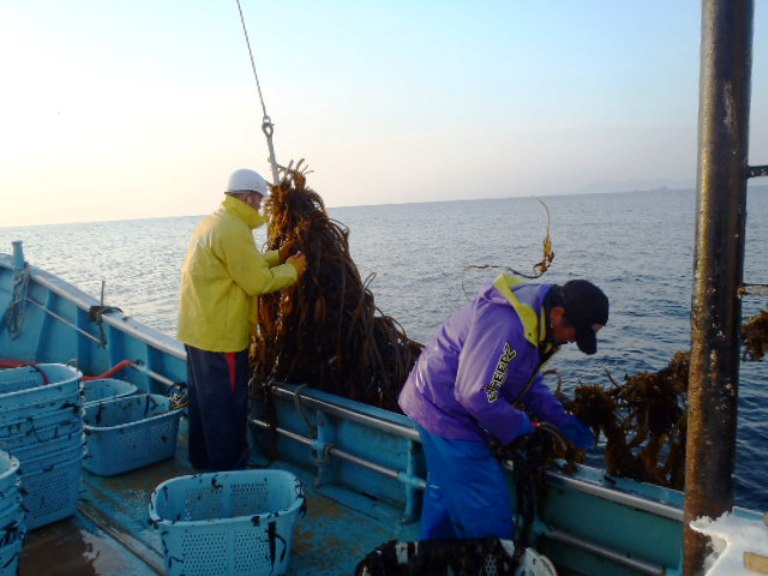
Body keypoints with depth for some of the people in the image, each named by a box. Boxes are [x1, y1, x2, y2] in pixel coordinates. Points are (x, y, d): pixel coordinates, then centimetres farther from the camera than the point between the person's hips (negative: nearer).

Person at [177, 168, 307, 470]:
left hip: (198, 329, 10)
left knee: (204, 399, 20)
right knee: (227, 408, 1)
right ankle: (230, 471, 13)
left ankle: (203, 462, 35)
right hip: (221, 335, -10)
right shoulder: (234, 230, -20)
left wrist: (277, 256, 11)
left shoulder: (213, 222, 12)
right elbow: (257, 282, -18)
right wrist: (292, 269, -6)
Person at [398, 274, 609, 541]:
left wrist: (562, 419, 3)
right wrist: (522, 429, -17)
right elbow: (477, 394, -31)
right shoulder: (505, 325, -32)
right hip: (447, 411, -11)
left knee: (445, 495, 25)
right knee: (489, 510, -2)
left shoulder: (533, 317, 1)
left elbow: (527, 380, 12)